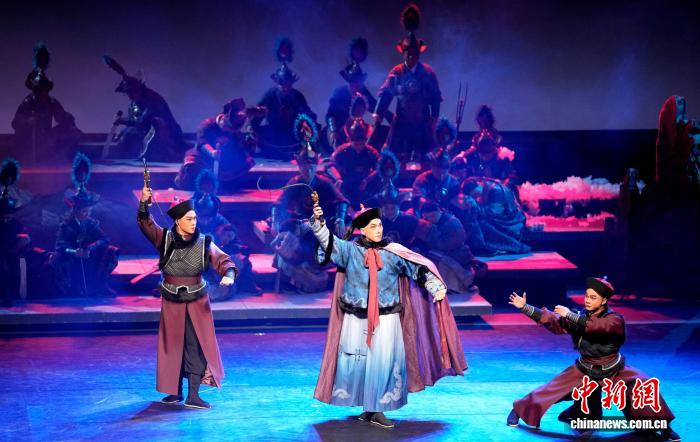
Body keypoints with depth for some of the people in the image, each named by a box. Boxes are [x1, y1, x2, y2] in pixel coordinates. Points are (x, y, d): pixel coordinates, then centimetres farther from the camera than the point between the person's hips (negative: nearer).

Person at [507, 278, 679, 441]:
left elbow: (598, 326, -40)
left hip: (613, 370, -2)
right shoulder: (579, 316, -8)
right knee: (551, 389, -7)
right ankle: (517, 411, 12)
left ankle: (664, 426, -4)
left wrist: (570, 315, -43)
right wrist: (524, 307, -23)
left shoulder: (615, 319, -19)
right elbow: (553, 320, -14)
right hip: (584, 370, 2)